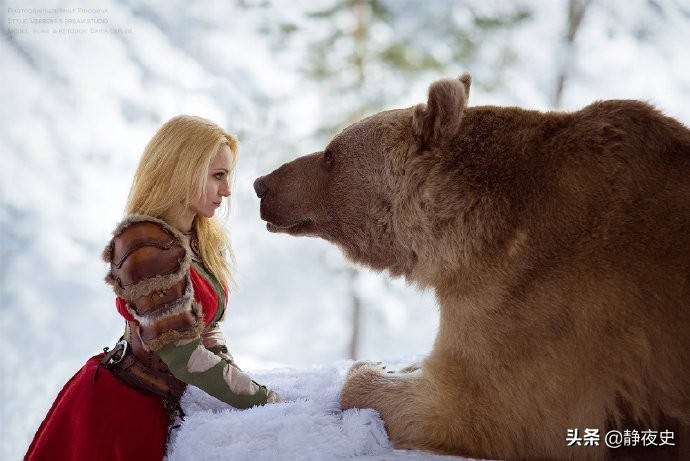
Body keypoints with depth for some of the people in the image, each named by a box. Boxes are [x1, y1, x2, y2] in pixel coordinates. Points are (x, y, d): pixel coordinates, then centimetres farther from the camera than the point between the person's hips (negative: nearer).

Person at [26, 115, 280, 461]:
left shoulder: (202, 238, 2)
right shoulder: (148, 246, -25)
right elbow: (184, 355, -27)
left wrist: (233, 378, -5)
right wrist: (268, 401, -20)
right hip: (122, 408, -8)